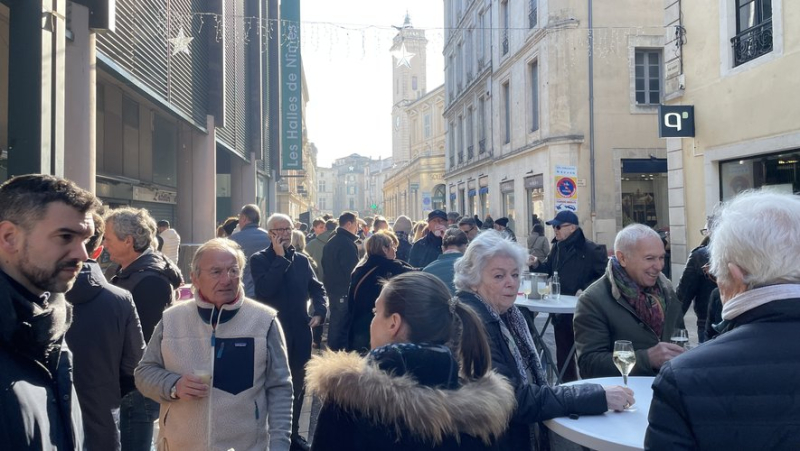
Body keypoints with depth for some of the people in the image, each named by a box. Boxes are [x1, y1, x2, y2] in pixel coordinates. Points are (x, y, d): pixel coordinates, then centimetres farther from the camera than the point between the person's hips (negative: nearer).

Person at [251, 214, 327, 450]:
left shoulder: (302, 259, 8)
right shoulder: (259, 259, -6)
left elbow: (317, 288, 12)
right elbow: (264, 290, -21)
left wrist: (320, 311, -6)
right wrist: (281, 258, -19)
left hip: (300, 332, 5)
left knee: (297, 385, 15)